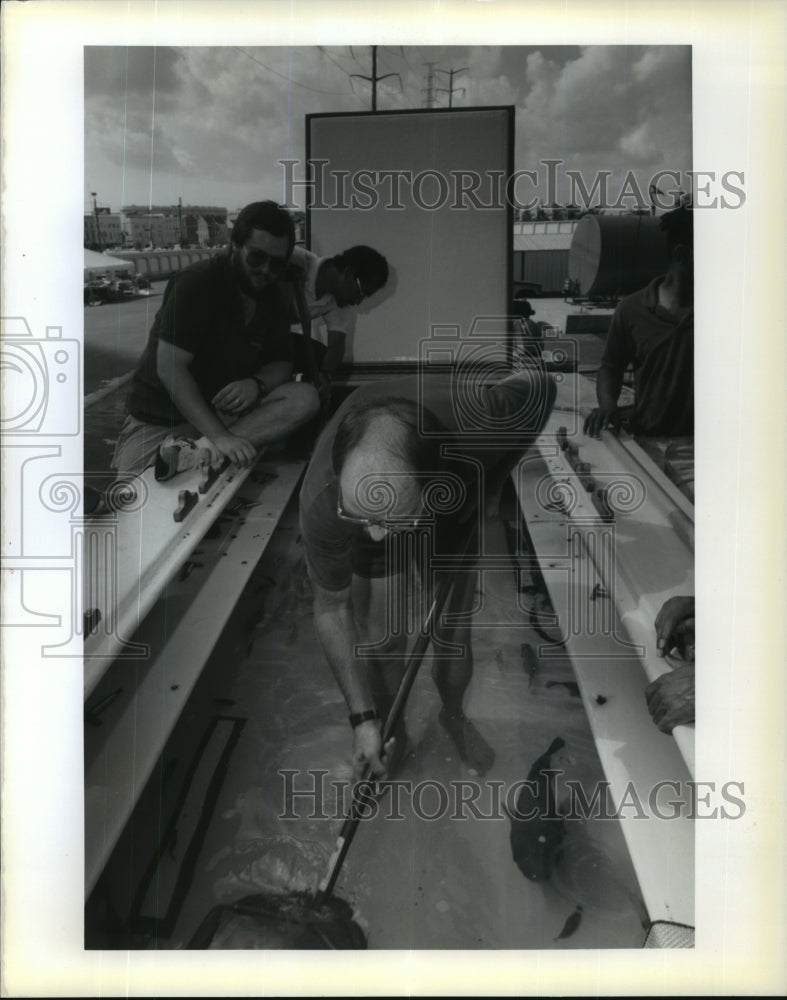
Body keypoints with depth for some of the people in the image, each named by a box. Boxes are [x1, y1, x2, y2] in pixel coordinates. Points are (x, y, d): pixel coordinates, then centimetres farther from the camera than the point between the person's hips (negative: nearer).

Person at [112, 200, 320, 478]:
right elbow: (169, 368, -22)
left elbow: (281, 362, 7)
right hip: (162, 416, -5)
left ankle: (196, 450, -31)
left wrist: (257, 383, -20)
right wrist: (218, 435, -30)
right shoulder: (198, 282, -16)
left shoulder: (276, 297, 3)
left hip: (227, 409, 6)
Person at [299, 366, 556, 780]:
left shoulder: (483, 419, -44)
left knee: (450, 631, 6)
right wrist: (362, 718, -21)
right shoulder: (321, 504, -41)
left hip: (454, 505, 1)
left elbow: (540, 385, -18)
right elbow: (331, 610, -23)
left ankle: (454, 715, 38)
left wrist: (485, 486, -16)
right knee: (380, 639, 0)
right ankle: (392, 732, 30)